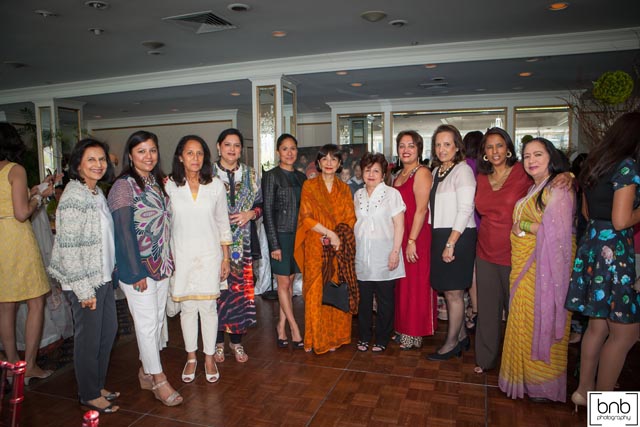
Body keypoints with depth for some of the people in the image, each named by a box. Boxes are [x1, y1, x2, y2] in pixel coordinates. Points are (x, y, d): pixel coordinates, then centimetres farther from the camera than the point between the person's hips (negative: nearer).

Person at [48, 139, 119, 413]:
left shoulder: (97, 193, 8)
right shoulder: (73, 197, -18)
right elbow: (68, 247, -21)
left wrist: (112, 270, 16)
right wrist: (84, 289, -19)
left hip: (103, 277, 9)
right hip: (85, 281, -9)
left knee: (108, 330, 17)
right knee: (89, 337, 6)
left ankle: (98, 385, 35)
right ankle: (89, 395, 25)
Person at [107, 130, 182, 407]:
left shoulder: (158, 183, 10)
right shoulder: (123, 186, -11)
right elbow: (124, 231, -15)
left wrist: (169, 260, 10)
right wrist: (136, 273, -17)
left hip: (162, 264, 7)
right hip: (138, 267, -7)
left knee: (158, 319, 13)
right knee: (147, 323, 1)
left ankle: (146, 371, 28)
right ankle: (159, 380, 13)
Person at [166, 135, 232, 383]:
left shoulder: (216, 186, 0)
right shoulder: (170, 186, -2)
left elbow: (223, 224, 4)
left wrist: (226, 258, 4)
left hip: (209, 254, 0)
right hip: (181, 255, 0)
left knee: (208, 307, 4)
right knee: (187, 307, 8)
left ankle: (209, 358, 22)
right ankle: (191, 357, 27)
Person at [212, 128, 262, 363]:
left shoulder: (249, 174, 10)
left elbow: (260, 205, 11)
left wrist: (250, 214, -8)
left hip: (242, 242, 2)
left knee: (241, 288, 5)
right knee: (217, 289, -1)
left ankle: (237, 340, 21)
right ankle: (218, 341, 18)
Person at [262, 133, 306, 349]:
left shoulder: (301, 177, 11)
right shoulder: (271, 176, -6)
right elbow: (268, 212, -9)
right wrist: (274, 244, -12)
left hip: (298, 235, 5)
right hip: (280, 234, -5)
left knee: (289, 282, 9)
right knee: (283, 283, 1)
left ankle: (281, 326, 20)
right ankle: (294, 329, 11)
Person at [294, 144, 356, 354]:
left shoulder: (344, 188, 12)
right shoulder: (309, 186, 3)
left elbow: (350, 218, 7)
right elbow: (306, 217, -5)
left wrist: (339, 237, -10)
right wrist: (330, 233, -13)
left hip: (340, 248, 3)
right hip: (316, 248, -2)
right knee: (316, 293, -1)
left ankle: (335, 337, 16)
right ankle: (315, 339, 10)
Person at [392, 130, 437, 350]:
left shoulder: (422, 173, -10)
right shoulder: (398, 175, 16)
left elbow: (421, 210, -17)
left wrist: (412, 241, -20)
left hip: (416, 237, -8)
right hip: (399, 236, 8)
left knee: (415, 284, 0)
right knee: (401, 284, 13)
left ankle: (414, 335, 12)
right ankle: (402, 329, 25)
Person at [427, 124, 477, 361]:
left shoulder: (462, 170, -9)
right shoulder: (437, 171, 14)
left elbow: (465, 210, -16)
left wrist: (451, 243, -18)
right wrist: (440, 241, 8)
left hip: (458, 237, -7)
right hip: (440, 236, 8)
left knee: (453, 292, 1)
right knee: (449, 291, 14)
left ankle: (451, 343, 16)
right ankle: (461, 336, 29)